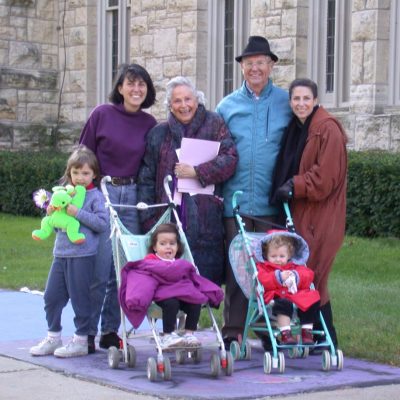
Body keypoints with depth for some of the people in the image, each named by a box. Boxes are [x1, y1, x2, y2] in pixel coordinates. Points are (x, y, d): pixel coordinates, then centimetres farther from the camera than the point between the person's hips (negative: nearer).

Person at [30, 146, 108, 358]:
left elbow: (102, 222, -15)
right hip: (61, 253, 6)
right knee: (52, 296, 8)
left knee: (80, 298, 0)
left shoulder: (95, 196, -3)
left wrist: (78, 213, -18)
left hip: (82, 255, -6)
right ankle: (53, 337, 22)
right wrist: (51, 215, 0)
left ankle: (81, 340, 11)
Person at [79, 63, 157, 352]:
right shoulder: (102, 115, -1)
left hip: (133, 198, 3)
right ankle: (87, 331, 5)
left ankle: (111, 330, 16)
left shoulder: (149, 124, 7)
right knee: (99, 268, -6)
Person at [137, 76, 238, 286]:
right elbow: (146, 179, 12)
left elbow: (230, 159, -4)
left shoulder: (214, 124, 8)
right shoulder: (158, 133, 14)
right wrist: (149, 219, 4)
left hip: (204, 220, -2)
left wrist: (197, 172, -13)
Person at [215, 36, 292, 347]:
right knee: (235, 266, 1)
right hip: (235, 200, 1)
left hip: (271, 202, -1)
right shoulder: (227, 106, 11)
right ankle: (233, 330, 7)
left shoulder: (286, 103, 7)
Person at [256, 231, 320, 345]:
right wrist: (279, 277, -16)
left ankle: (307, 333, -11)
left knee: (312, 302, -21)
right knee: (284, 304, -38)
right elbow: (263, 280, -6)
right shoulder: (263, 267, 16)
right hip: (278, 296, -4)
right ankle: (285, 334, -40)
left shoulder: (295, 267, 27)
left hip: (297, 295, 4)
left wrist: (296, 276, -8)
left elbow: (308, 275, 11)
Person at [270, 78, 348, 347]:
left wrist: (295, 186, -13)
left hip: (320, 216, -8)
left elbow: (327, 174, -16)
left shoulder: (328, 129, -10)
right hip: (299, 213, 8)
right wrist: (283, 188, 6)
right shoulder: (295, 128, 14)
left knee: (311, 275, -6)